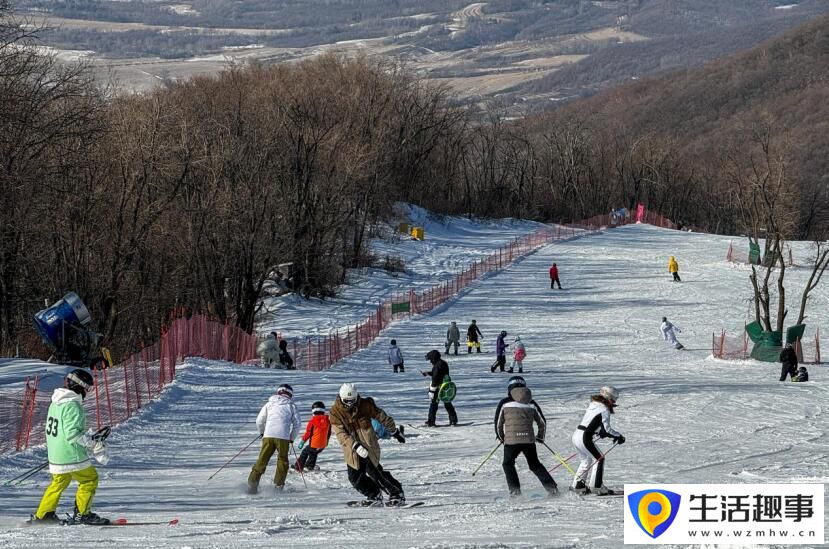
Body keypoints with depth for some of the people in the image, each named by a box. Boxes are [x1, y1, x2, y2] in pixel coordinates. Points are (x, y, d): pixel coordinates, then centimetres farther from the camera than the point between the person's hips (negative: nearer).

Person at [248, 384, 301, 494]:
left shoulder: (269, 404, 17)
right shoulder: (291, 405, 12)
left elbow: (259, 421, 16)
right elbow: (297, 423, 9)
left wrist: (262, 432, 35)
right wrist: (292, 438, 22)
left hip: (268, 435, 1)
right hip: (283, 437, -1)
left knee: (262, 460, 5)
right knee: (282, 460, 13)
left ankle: (252, 484, -4)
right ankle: (278, 486, 5)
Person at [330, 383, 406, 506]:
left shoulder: (365, 405, -7)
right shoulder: (335, 412, -8)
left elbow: (382, 417, 6)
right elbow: (340, 433, -17)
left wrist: (395, 432, 15)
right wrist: (356, 446, -29)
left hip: (369, 445, -2)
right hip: (351, 449, 3)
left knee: (373, 471, -13)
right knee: (355, 477, -3)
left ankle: (397, 494, -1)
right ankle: (374, 495, 19)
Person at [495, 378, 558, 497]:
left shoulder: (504, 404, 4)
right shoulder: (531, 404, 10)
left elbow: (498, 424, 12)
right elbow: (542, 422, 17)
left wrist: (501, 437, 30)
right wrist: (540, 437, 33)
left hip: (511, 440, -3)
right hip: (529, 440, 3)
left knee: (508, 463, 18)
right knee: (535, 465, 18)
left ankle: (515, 489, 7)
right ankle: (551, 487, 10)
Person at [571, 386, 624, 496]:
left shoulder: (593, 404, 16)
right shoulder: (604, 409, -10)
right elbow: (607, 428, -12)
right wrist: (618, 436, 1)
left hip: (576, 436, 9)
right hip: (585, 438, -9)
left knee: (586, 460, 23)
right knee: (599, 459, 2)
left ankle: (578, 485, 27)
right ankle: (597, 487, 0)